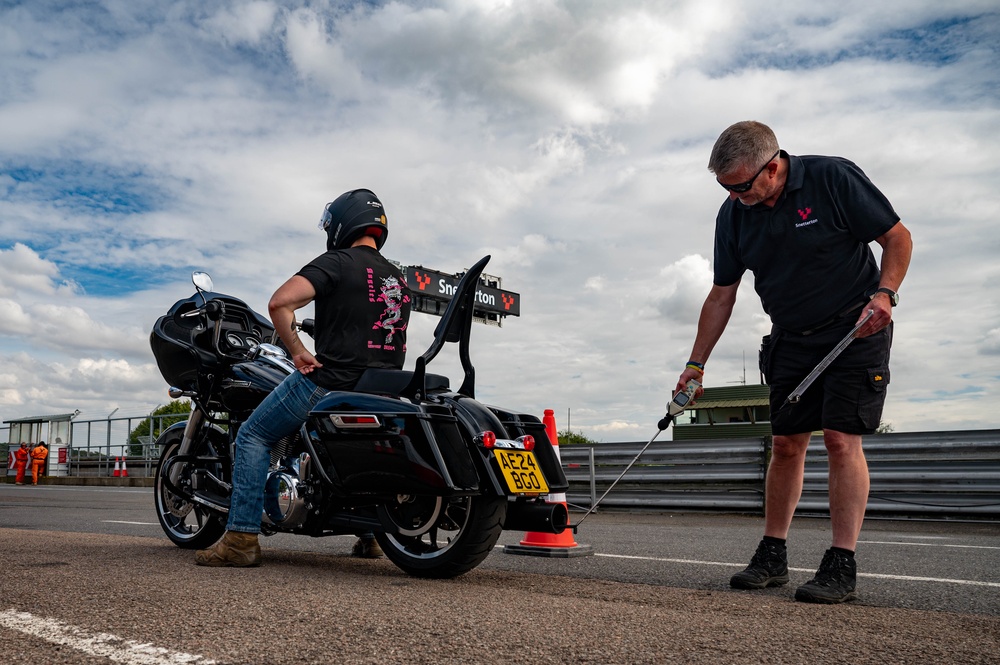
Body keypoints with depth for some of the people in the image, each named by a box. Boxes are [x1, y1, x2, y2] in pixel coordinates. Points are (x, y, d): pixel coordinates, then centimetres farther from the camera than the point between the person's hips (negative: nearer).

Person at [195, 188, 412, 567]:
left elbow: (280, 302, -20)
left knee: (253, 435, 8)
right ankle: (369, 533, 31)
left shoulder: (338, 262, -7)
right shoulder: (400, 280, 16)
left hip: (329, 379, -7)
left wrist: (298, 352, -11)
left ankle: (242, 538, -1)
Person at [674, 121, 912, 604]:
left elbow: (898, 237, -7)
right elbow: (721, 295, 5)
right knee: (786, 444, 4)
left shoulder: (833, 178, -15)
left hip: (855, 330, -4)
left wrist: (884, 293, -24)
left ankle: (841, 566, -7)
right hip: (791, 341, 5)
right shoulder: (733, 215, -1)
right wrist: (696, 364, 5)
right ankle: (772, 556, 13)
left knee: (841, 439, -13)